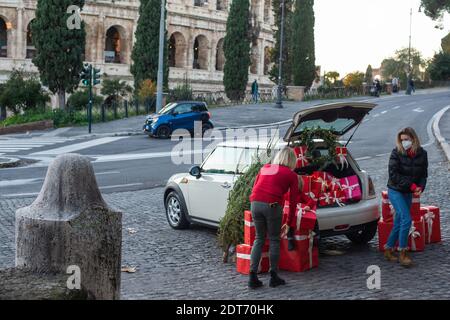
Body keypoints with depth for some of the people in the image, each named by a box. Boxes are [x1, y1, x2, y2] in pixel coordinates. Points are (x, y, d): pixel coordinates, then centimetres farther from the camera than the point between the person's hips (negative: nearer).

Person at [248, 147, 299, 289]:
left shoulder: (265, 168, 23)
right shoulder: (291, 175, 11)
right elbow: (293, 201, 12)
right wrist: (288, 223, 20)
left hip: (255, 203, 4)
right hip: (272, 205, -4)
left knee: (259, 239, 17)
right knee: (274, 240, 11)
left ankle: (253, 277, 14)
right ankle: (274, 277, 17)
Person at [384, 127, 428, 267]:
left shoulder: (422, 154, 0)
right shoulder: (396, 153, -12)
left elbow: (424, 174, 7)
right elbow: (393, 175, -16)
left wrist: (420, 187, -13)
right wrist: (411, 186, -19)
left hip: (408, 193, 5)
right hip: (395, 191, -5)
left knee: (398, 223, 9)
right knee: (406, 219, -15)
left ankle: (388, 250, 23)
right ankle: (403, 254, -7)